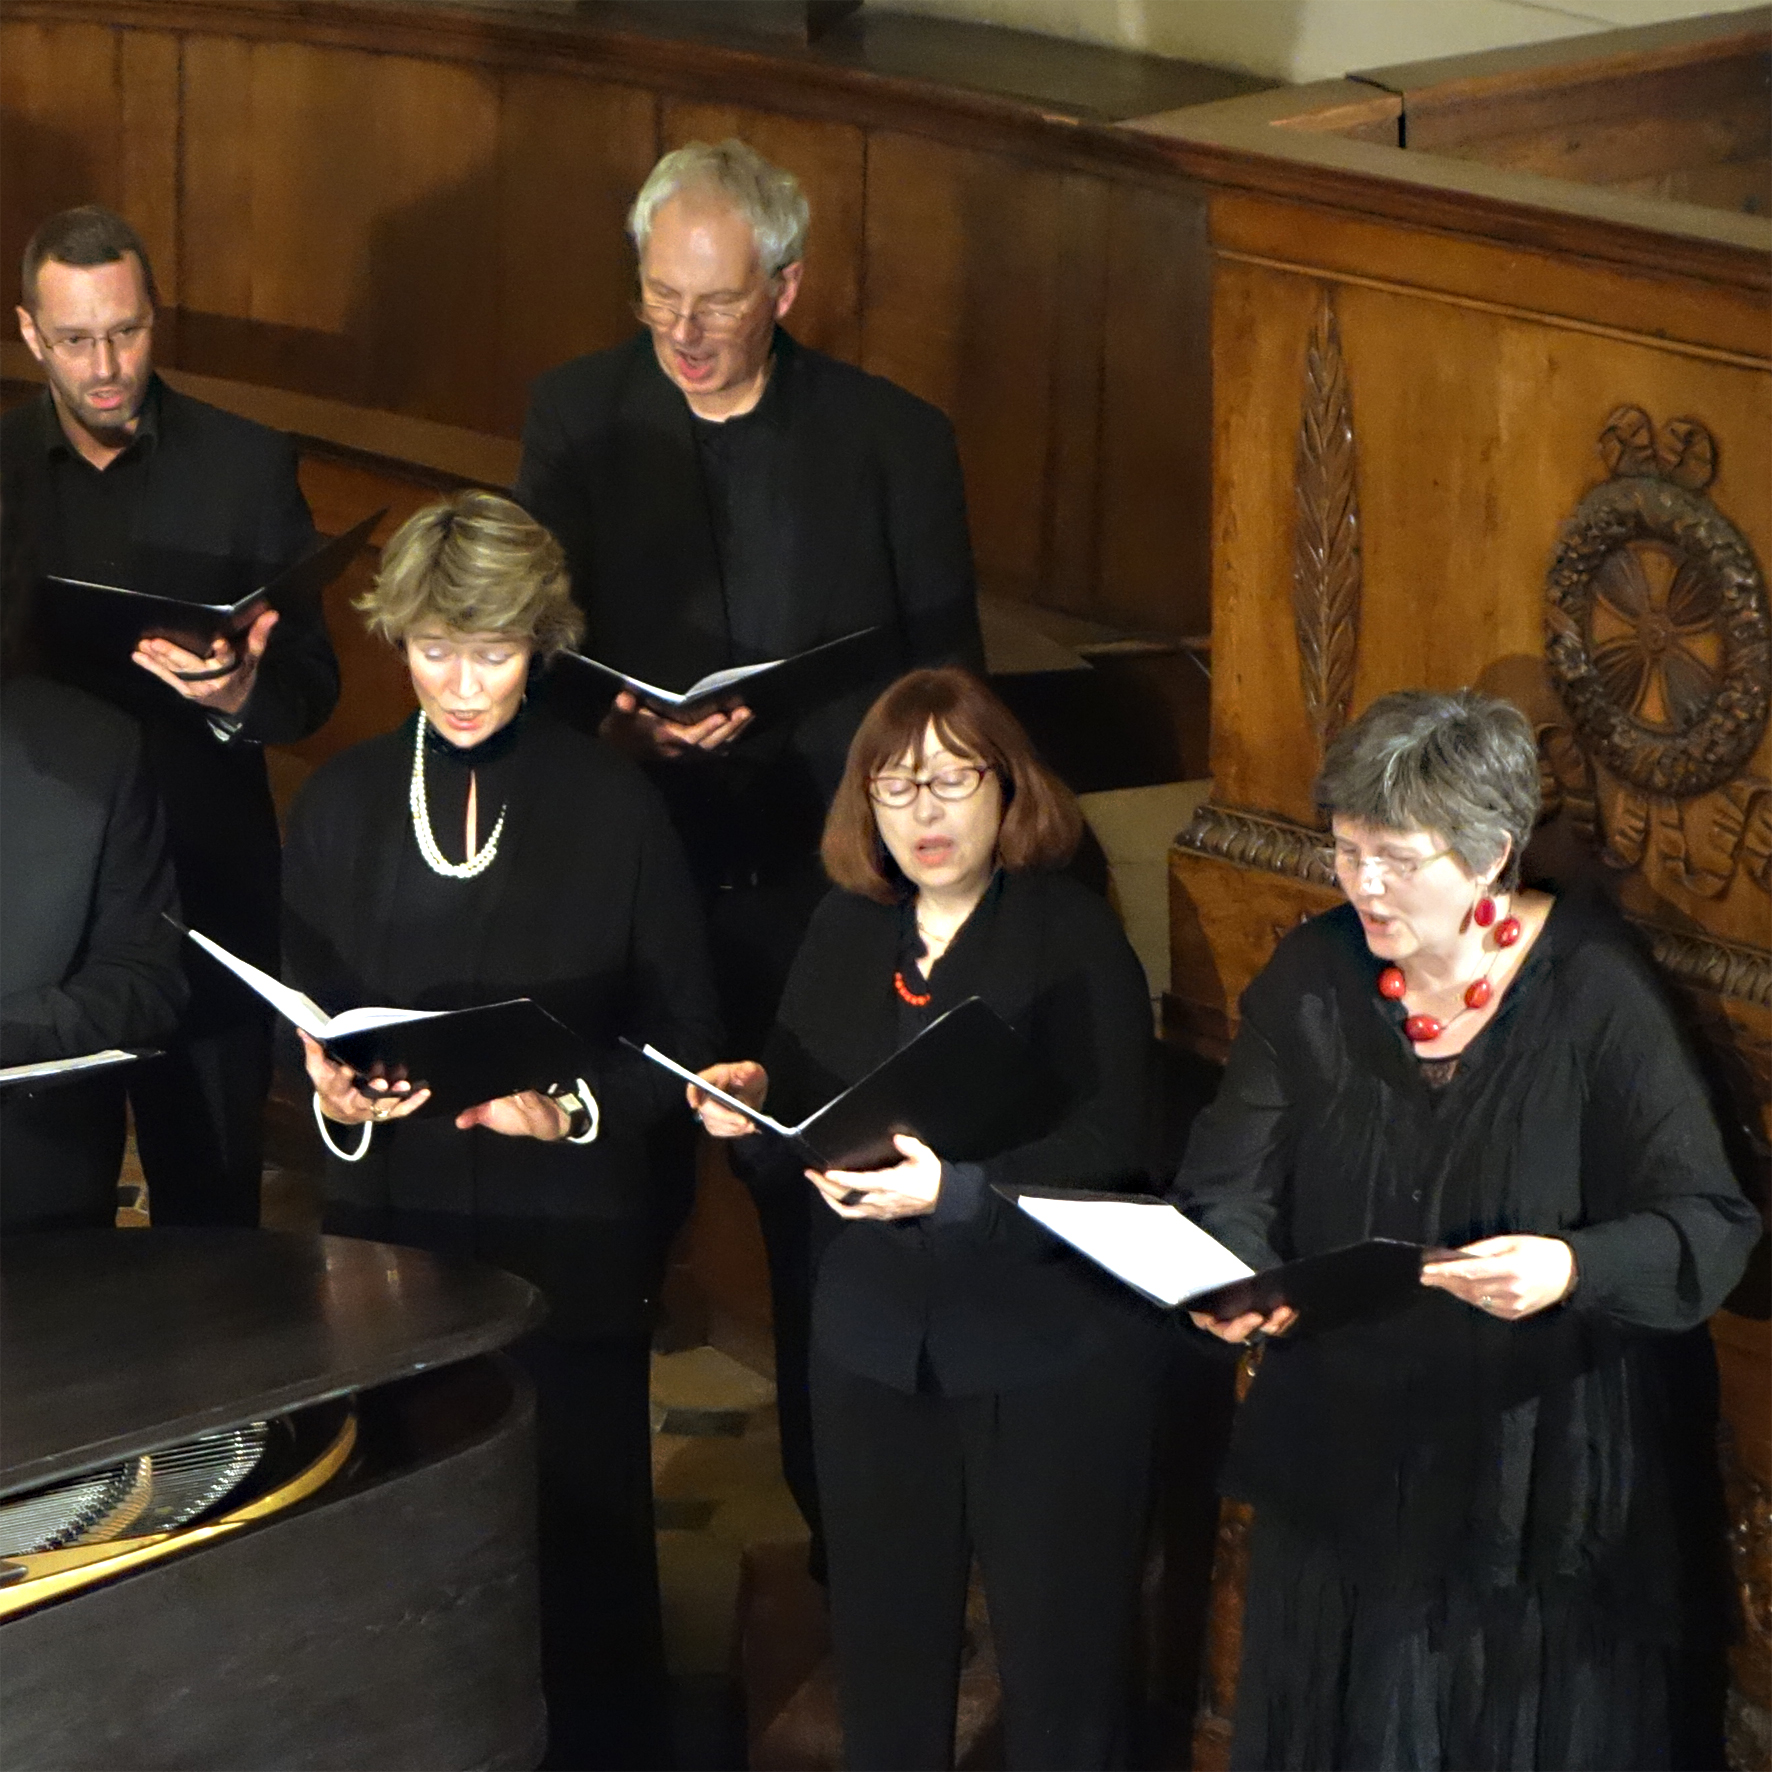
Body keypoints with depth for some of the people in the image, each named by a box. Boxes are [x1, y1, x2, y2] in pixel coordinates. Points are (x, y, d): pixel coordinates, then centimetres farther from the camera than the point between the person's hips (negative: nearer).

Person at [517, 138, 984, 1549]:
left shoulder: (892, 439, -1)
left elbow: (944, 682, 1)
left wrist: (781, 737, -15)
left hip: (824, 884, -1)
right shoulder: (576, 418, 3)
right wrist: (618, 725, -17)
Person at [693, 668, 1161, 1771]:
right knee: (883, 1644, 13)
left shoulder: (1074, 937, -10)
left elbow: (1108, 1159, -19)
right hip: (877, 1341, 5)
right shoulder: (848, 931, 8)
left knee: (1061, 1660, 2)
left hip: (1046, 1357, -5)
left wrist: (953, 1189, -31)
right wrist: (753, 1105, -8)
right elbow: (802, 1121, 14)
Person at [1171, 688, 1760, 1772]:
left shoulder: (1593, 990, -15)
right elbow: (1232, 1183, -4)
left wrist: (1573, 1269, -37)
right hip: (1350, 1463, 4)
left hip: (1548, 1468, -3)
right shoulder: (1312, 979, -3)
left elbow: (1712, 1226, -18)